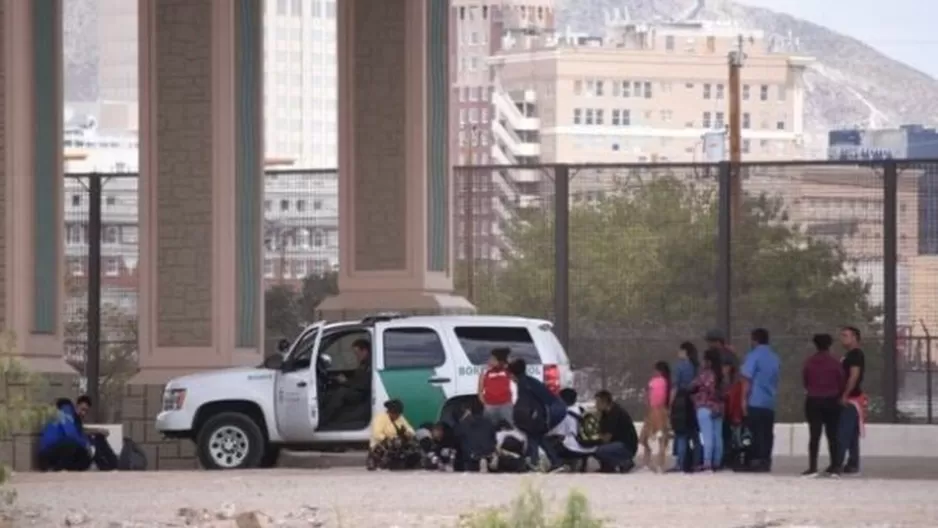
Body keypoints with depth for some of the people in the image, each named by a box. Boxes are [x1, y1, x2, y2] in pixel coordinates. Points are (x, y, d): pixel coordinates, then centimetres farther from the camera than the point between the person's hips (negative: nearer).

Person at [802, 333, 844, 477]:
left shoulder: (809, 362, -3)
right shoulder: (834, 362, -5)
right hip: (831, 401, 0)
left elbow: (804, 380, 3)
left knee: (814, 435, -2)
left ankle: (812, 467, -10)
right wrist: (838, 396, 16)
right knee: (832, 435, 7)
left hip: (813, 401, 0)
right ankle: (834, 466, 7)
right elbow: (841, 381, -1)